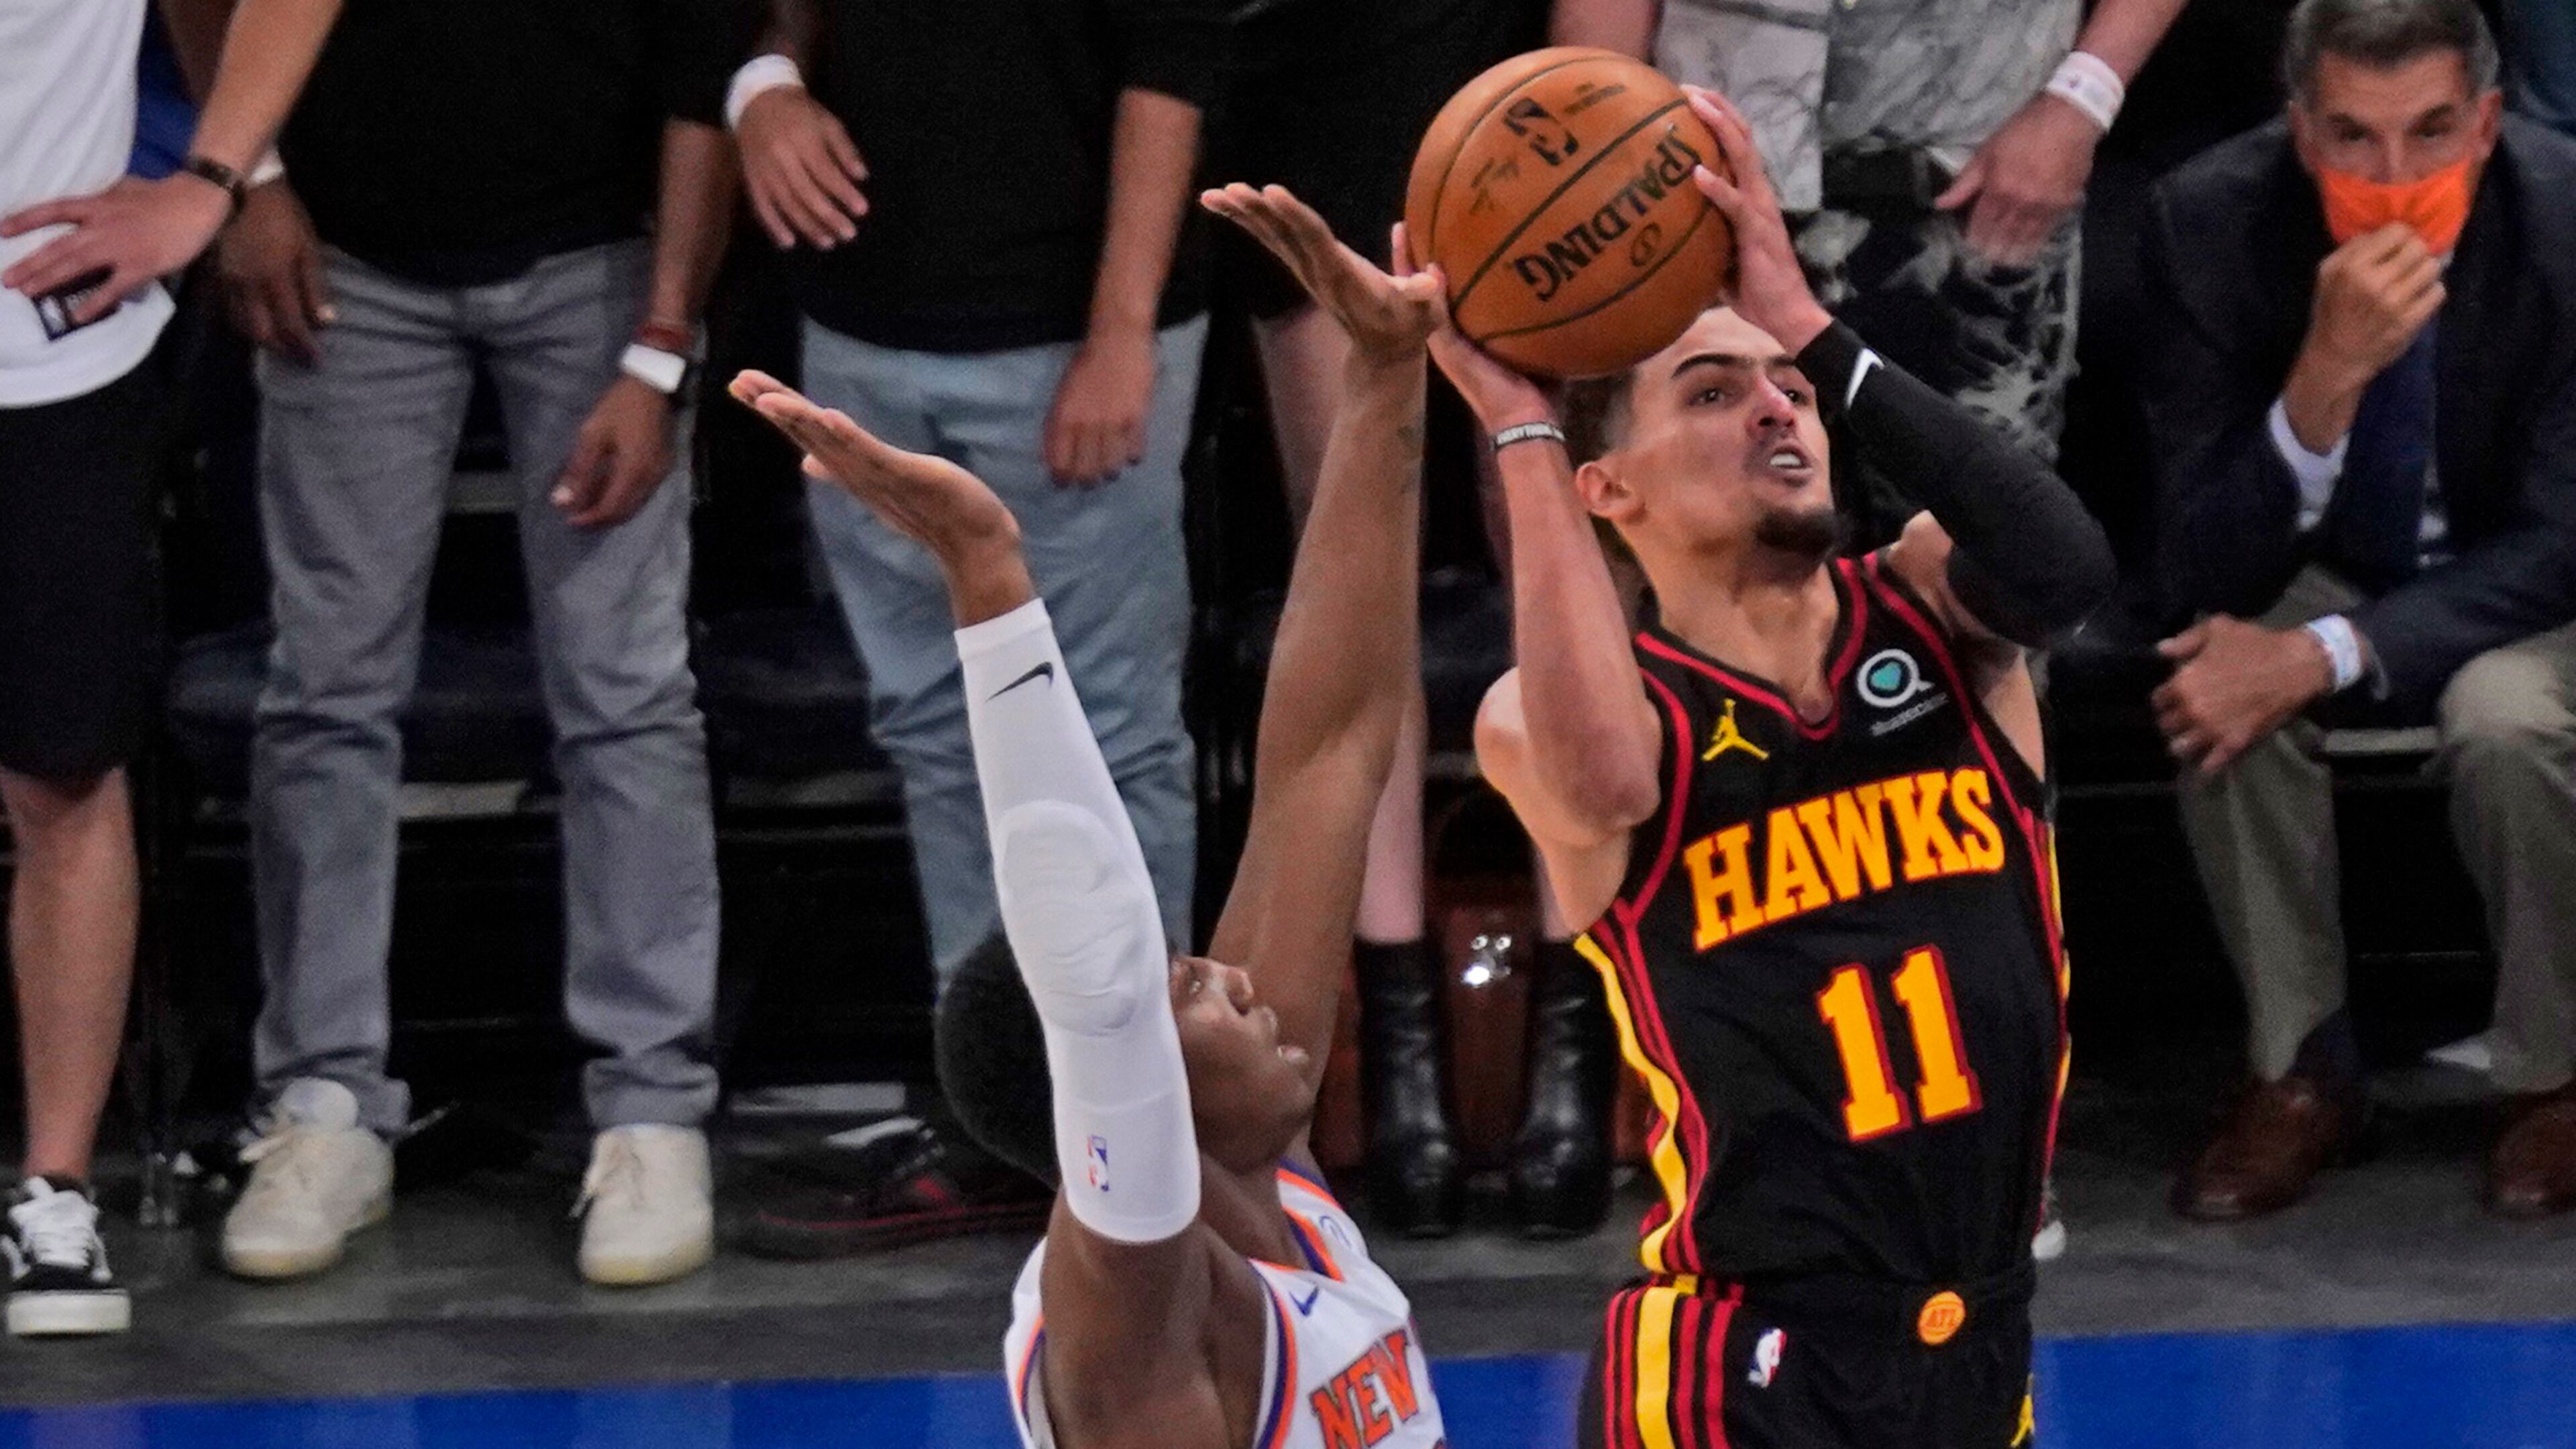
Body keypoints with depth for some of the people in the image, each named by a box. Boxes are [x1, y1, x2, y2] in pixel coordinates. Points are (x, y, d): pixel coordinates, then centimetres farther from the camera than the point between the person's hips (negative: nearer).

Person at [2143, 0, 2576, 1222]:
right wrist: (2328, 375, -42)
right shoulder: (2215, 219, -23)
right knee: (2224, 701, -31)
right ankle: (2299, 1069, -9)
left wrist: (2324, 659, -35)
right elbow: (2202, 572, -24)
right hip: (2324, 566, 2)